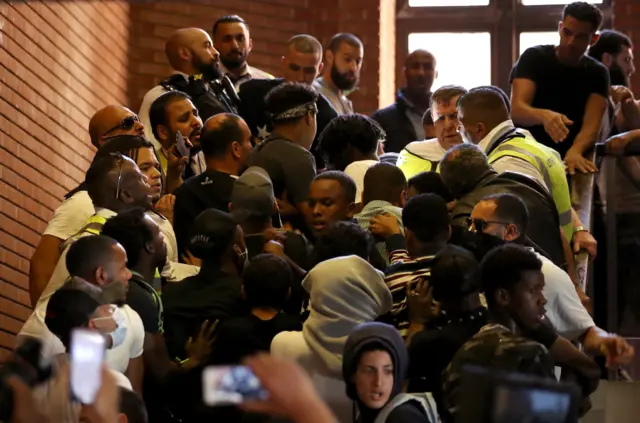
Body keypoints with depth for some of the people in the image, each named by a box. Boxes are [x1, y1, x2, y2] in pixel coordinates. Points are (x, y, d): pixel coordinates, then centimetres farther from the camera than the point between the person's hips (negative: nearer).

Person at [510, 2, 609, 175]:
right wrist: (544, 116, -41)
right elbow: (516, 110, -19)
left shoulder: (597, 74, 2)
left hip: (568, 160, 2)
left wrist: (574, 152, -34)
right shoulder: (533, 58, -5)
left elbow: (592, 126, -13)